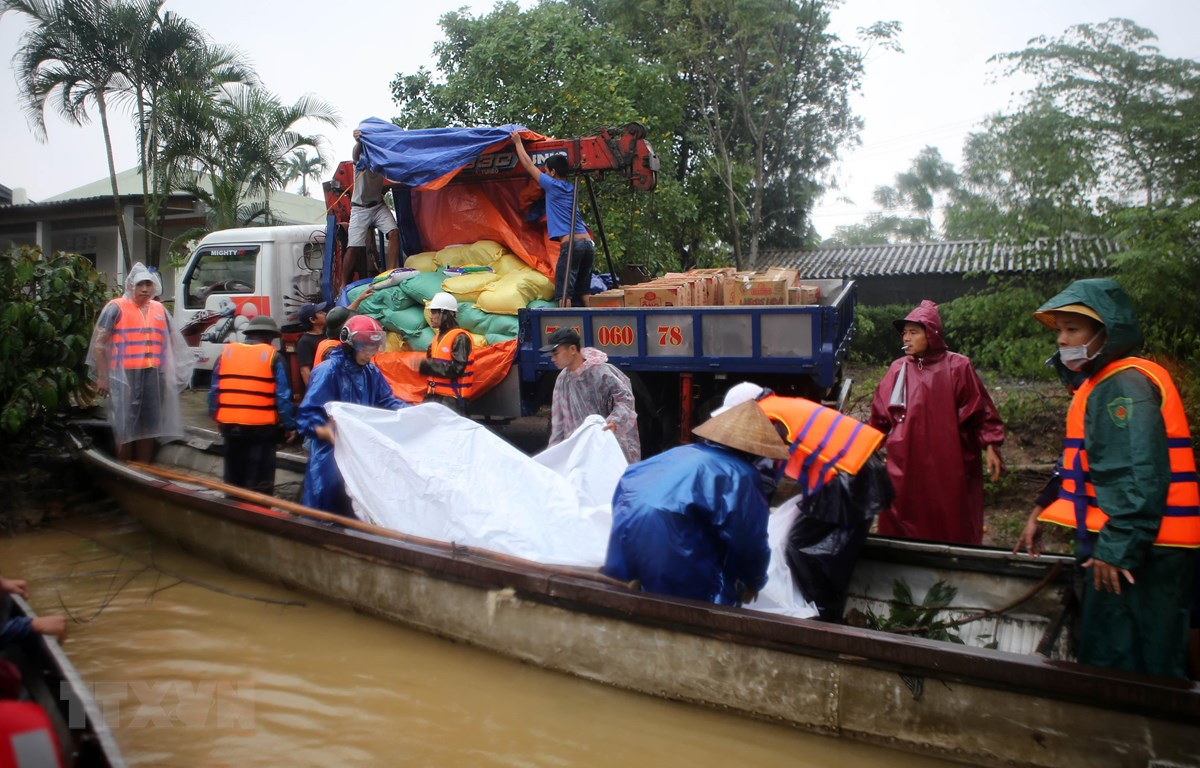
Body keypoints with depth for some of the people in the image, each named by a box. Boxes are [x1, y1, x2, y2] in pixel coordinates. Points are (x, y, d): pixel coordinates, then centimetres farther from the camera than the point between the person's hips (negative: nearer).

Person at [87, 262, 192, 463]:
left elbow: (171, 342, 20)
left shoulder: (159, 309, 14)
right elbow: (99, 344, -4)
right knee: (125, 426, -3)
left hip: (153, 376, 5)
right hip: (125, 376, -5)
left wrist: (172, 372, 13)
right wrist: (102, 377, -8)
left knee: (148, 426, 10)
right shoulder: (116, 308, -2)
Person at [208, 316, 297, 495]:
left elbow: (214, 390, 8)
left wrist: (216, 417, 19)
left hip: (230, 424, 4)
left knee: (233, 479, 18)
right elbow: (283, 395, -7)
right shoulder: (273, 356, -4)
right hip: (261, 426, -4)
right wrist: (290, 425, -1)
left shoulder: (226, 352, 7)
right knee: (260, 482, 3)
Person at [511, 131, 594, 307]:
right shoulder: (571, 188, 22)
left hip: (571, 244, -8)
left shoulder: (552, 185, 2)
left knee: (564, 293, -9)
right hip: (588, 243, 8)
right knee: (582, 292, 14)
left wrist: (518, 142, 27)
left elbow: (528, 165, 12)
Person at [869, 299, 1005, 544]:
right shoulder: (898, 369, 4)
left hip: (949, 466, -2)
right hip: (907, 466, 3)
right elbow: (880, 415, 10)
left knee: (954, 531, 10)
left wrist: (991, 447, -7)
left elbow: (981, 410, -1)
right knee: (901, 528, 7)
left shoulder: (957, 367, -5)